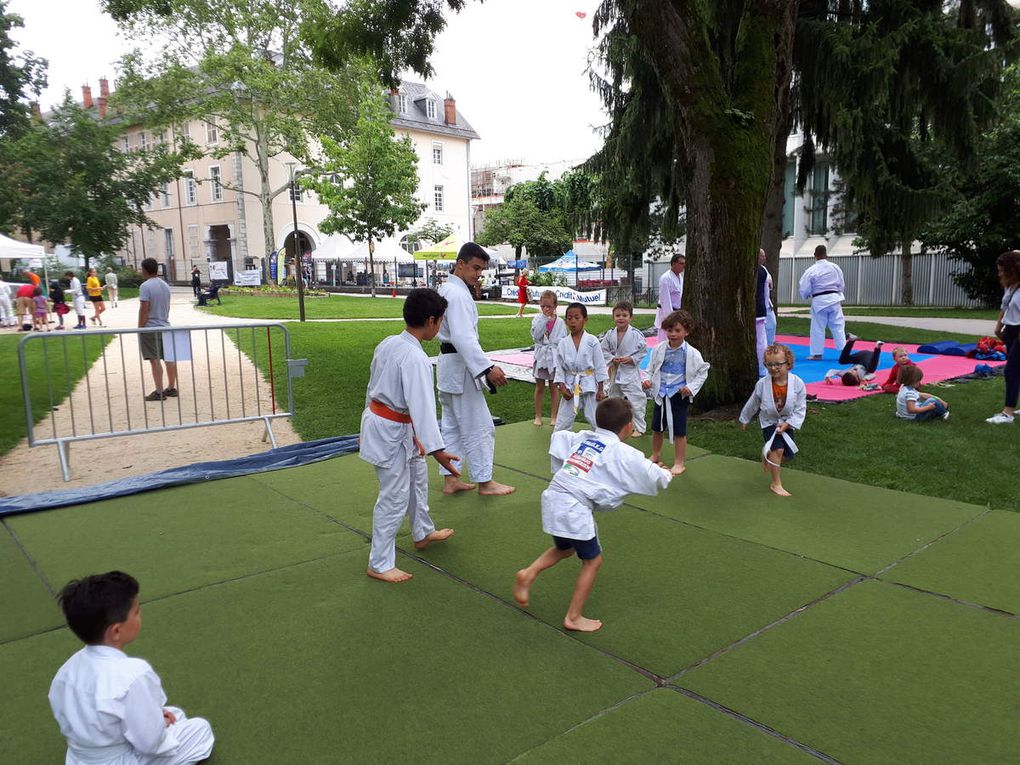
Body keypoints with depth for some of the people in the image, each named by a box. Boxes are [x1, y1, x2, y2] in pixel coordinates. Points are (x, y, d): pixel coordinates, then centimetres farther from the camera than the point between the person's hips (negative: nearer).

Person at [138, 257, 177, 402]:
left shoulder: (145, 286, -14)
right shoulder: (165, 285, 10)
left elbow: (144, 309, -17)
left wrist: (140, 328, -11)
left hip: (150, 327, -7)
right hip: (165, 326, 7)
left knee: (155, 360, -4)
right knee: (169, 357, 11)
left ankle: (159, 392, -3)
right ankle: (171, 388, 19)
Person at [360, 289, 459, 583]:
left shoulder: (387, 343, 1)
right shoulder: (416, 359, -26)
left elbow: (373, 384, 13)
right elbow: (422, 407, -30)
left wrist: (373, 414, 26)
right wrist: (436, 450, -29)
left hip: (377, 418, 10)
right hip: (392, 432, -10)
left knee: (417, 475, 26)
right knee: (394, 497, 3)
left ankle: (422, 533, 46)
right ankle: (379, 564, 17)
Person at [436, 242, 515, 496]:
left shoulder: (447, 289, 12)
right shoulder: (458, 294, -20)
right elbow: (463, 337, -30)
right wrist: (488, 368, -35)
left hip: (448, 364, 11)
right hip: (460, 367, -11)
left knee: (451, 425, 15)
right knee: (479, 426, -1)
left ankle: (450, 480, 22)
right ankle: (484, 482, 9)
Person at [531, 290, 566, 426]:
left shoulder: (559, 322, -2)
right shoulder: (537, 319, -1)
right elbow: (536, 336, -17)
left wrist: (549, 340, -14)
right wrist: (544, 319, -18)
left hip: (554, 357, 0)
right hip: (541, 356, 0)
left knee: (554, 387, 8)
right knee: (539, 387, 9)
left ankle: (554, 416, 17)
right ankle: (538, 415, 19)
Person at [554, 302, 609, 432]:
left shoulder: (592, 341, -8)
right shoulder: (562, 343, 0)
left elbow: (600, 366, -5)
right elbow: (559, 367, 4)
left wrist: (601, 389, -6)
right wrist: (562, 387, -7)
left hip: (589, 385, -2)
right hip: (570, 386, 2)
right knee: (562, 422, 7)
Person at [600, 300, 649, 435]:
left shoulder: (636, 334, -11)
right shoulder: (609, 335, -2)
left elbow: (643, 351, -5)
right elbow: (604, 351, 4)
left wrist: (632, 359, -17)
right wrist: (612, 359, -13)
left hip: (630, 372, -4)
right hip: (615, 372, 4)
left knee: (636, 401, -2)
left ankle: (639, 428, 13)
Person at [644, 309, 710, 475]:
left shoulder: (692, 353, -9)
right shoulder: (659, 349, -3)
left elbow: (703, 372, 1)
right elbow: (651, 369, 7)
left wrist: (692, 387, -12)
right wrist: (647, 380, -12)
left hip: (680, 395, -4)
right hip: (661, 394, 4)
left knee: (679, 431, 2)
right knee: (657, 427, 18)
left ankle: (679, 463, 17)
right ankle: (655, 456, 39)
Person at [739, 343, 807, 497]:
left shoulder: (797, 383, -21)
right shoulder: (762, 384, -20)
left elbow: (800, 409, -12)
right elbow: (752, 404, -2)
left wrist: (787, 424, -23)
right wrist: (744, 420, 10)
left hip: (787, 422, 2)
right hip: (769, 422, -2)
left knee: (788, 456, 9)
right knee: (778, 449, -22)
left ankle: (767, 455, 44)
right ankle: (776, 484, -6)